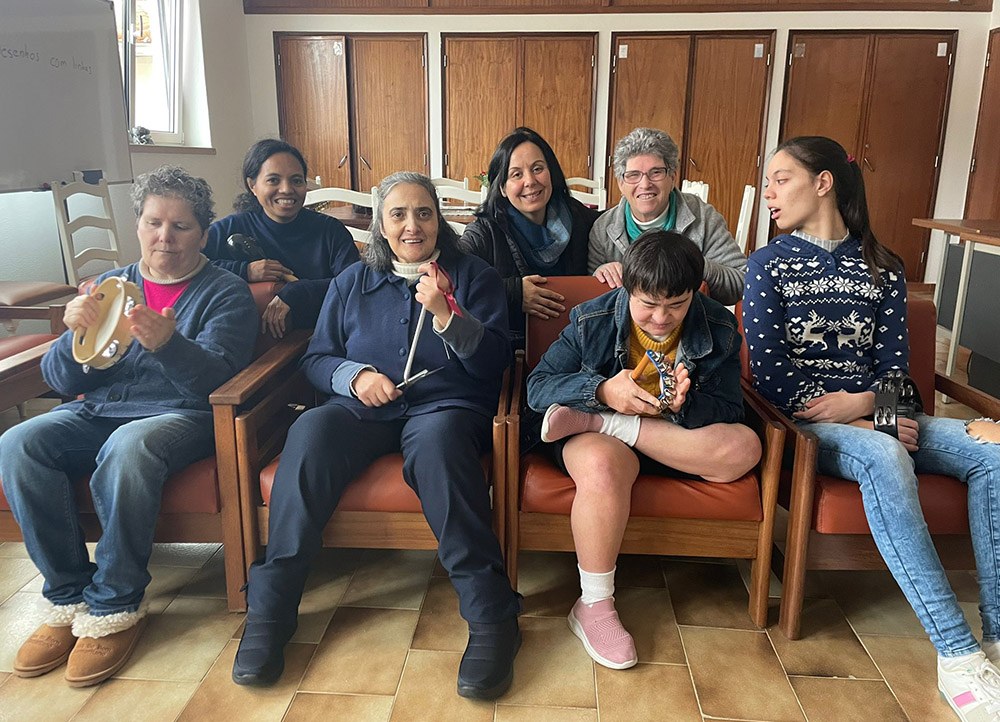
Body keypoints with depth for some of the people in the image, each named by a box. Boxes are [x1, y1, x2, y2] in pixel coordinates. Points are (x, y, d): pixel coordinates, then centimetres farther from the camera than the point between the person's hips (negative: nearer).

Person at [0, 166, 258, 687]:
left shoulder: (226, 293, 4)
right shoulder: (111, 286, 16)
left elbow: (215, 376, -12)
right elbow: (62, 381, 9)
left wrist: (166, 343, -32)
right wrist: (76, 335, -13)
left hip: (181, 413, -5)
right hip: (97, 411, 5)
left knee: (127, 449, -37)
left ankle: (114, 608, -20)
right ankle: (68, 598, -11)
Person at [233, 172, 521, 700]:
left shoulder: (473, 277, 12)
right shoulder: (352, 283, 20)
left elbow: (493, 364, 1)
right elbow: (316, 358, 18)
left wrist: (444, 312, -14)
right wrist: (355, 374, -4)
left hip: (445, 405, -2)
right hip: (364, 407, 3)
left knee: (436, 440, -39)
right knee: (310, 431, -31)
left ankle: (491, 616, -35)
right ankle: (269, 608, -24)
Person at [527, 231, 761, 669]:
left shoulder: (718, 329, -4)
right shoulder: (592, 321, -9)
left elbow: (729, 413, -6)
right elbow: (537, 387, -11)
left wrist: (685, 406, -29)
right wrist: (602, 390, -30)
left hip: (682, 434, 4)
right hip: (594, 433, -3)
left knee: (743, 448, -27)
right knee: (604, 465, -39)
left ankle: (593, 422, -20)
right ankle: (593, 606, -21)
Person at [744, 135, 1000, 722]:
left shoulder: (882, 267, 14)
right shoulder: (769, 265, 5)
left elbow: (894, 364, 8)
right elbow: (770, 373, -6)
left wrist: (862, 402, -15)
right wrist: (865, 425, -12)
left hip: (872, 414, 4)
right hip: (803, 421, -4)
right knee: (884, 456, -35)